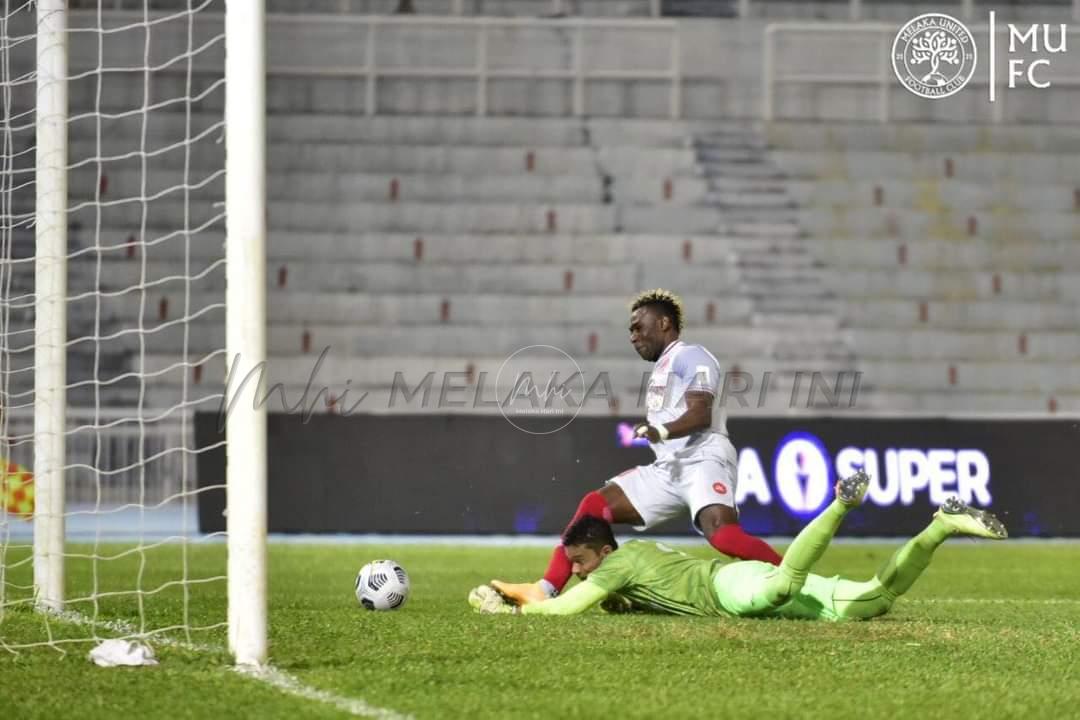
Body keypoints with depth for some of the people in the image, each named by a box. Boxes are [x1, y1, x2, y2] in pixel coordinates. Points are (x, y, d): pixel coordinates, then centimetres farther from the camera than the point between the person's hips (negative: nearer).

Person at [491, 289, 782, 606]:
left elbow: (700, 414, -19)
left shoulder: (691, 357, -4)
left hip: (704, 461, -10)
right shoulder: (663, 366, 26)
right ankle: (545, 591, 2)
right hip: (668, 469, 10)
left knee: (723, 536, -31)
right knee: (595, 506, 4)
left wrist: (661, 431, -35)